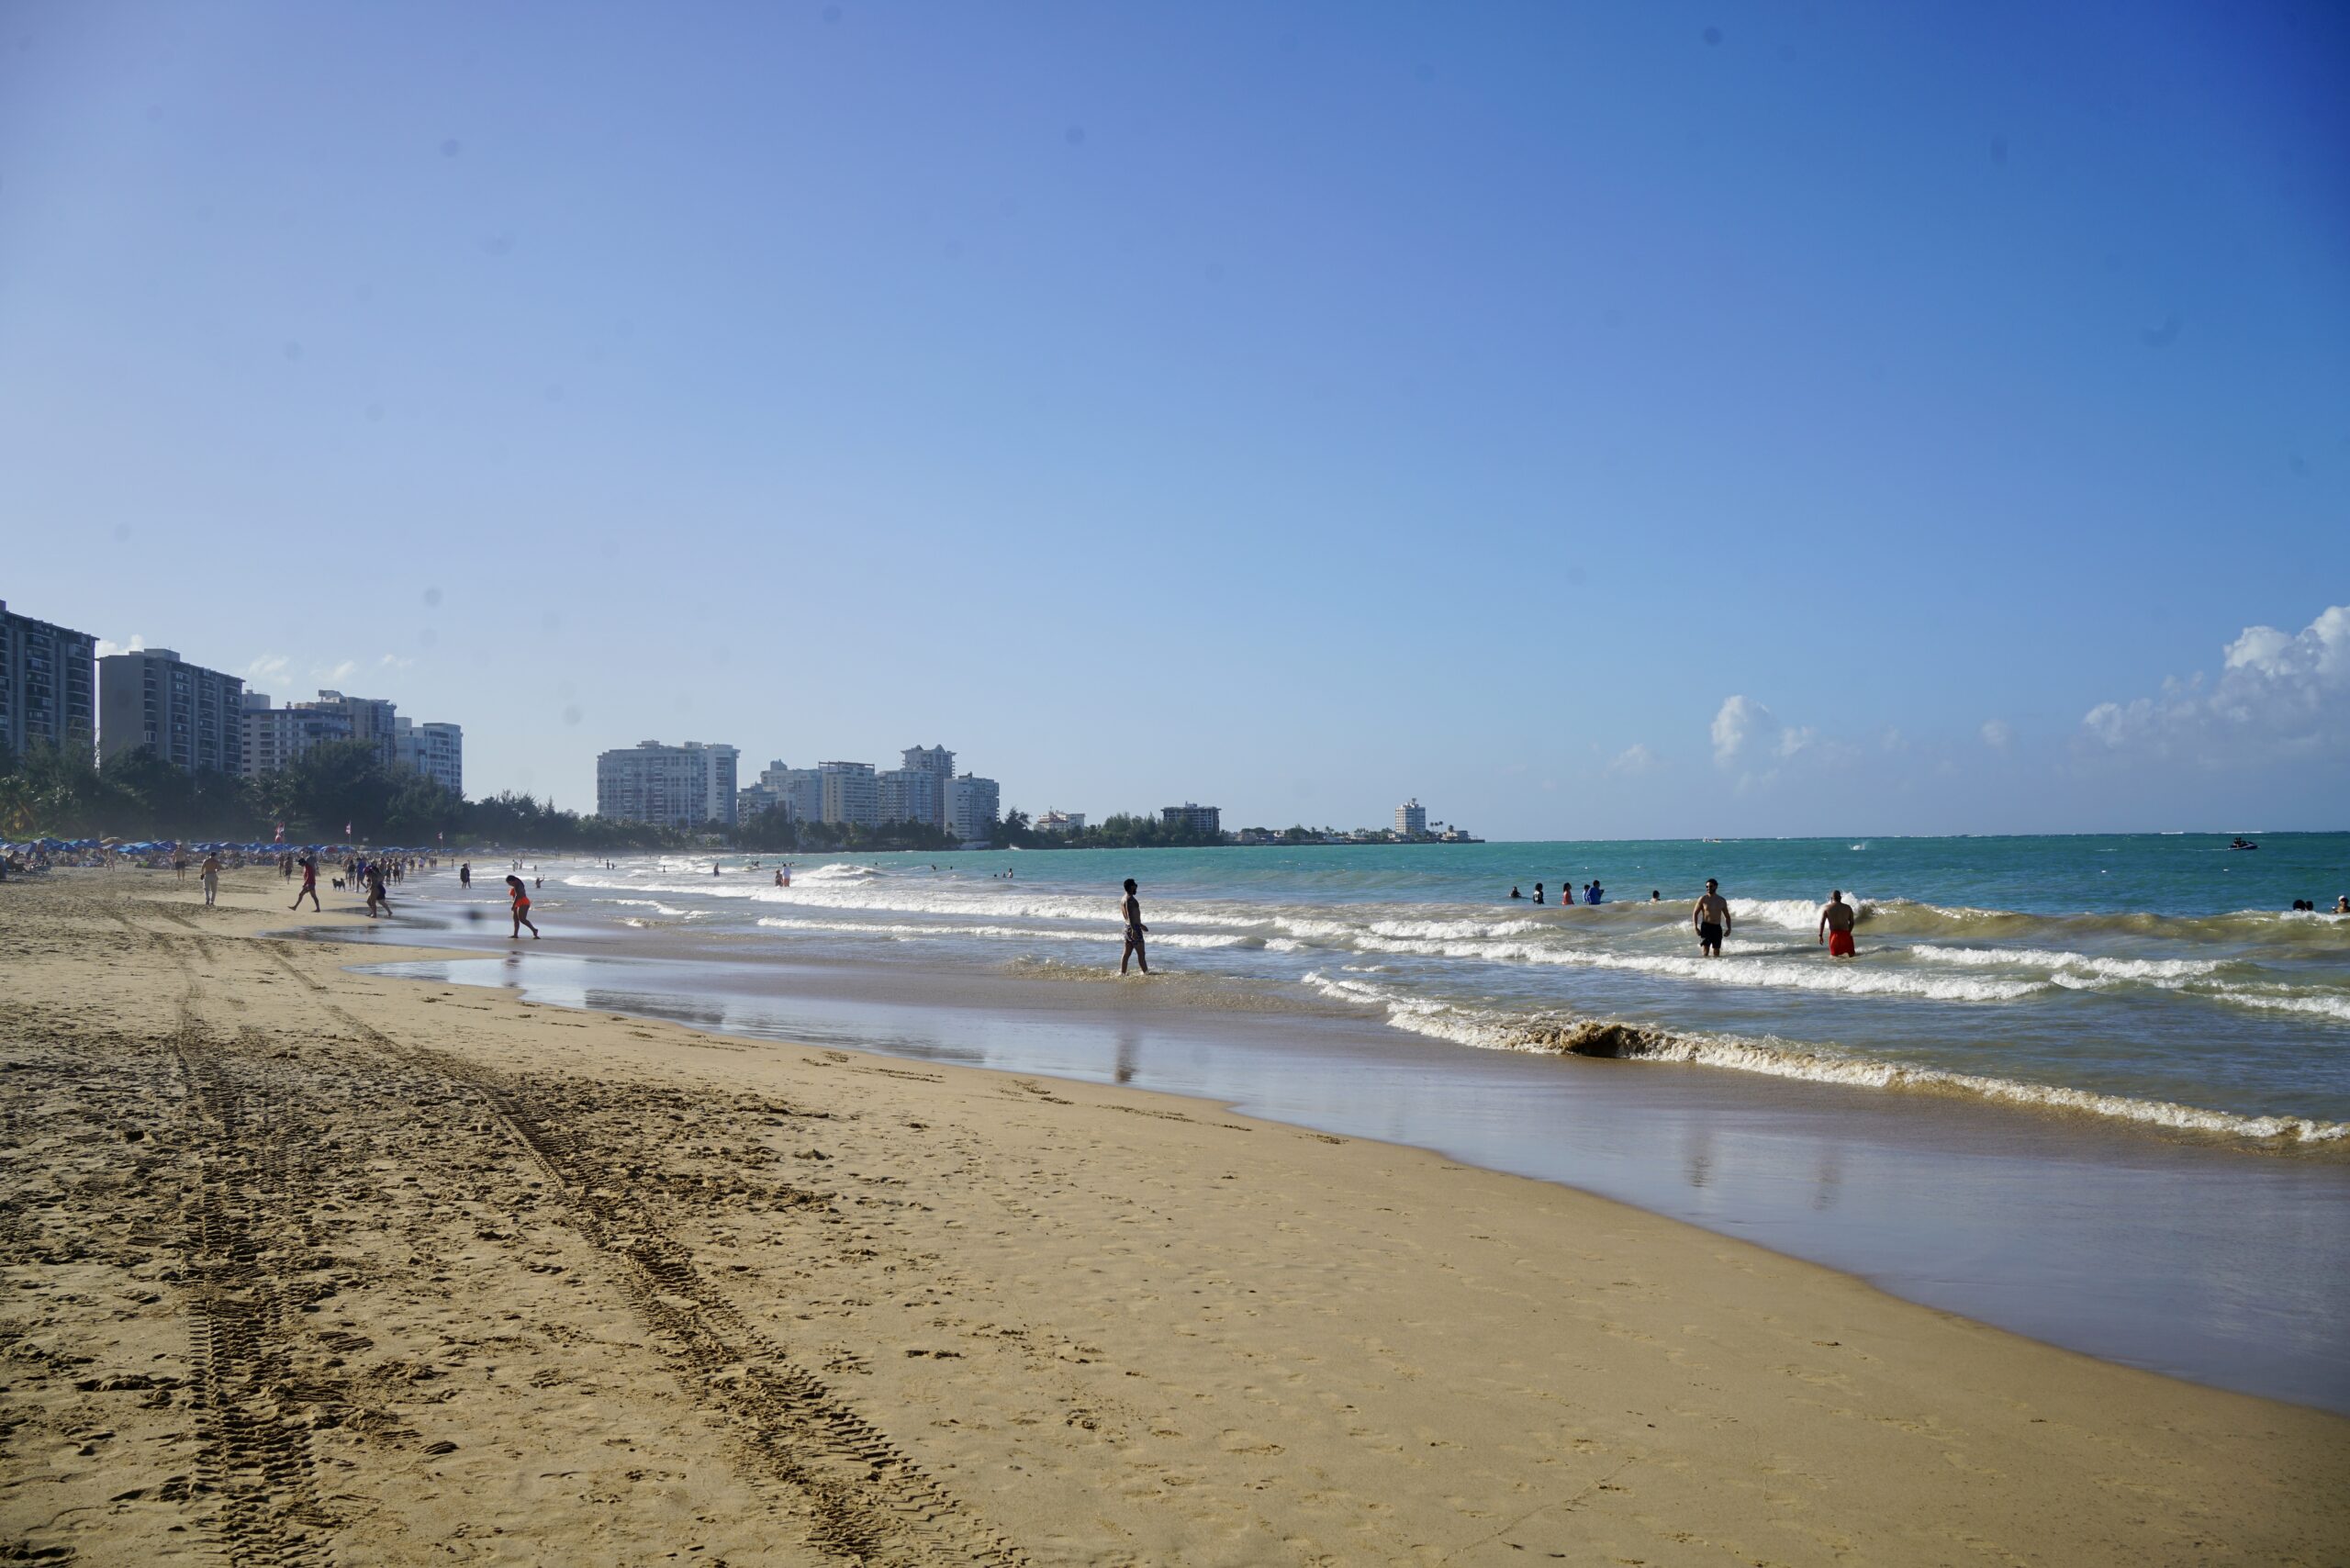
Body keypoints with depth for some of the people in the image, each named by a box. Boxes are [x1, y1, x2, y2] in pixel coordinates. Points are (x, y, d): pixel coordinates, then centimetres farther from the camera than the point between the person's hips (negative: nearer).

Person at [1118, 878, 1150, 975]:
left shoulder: (1123, 899, 16)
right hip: (1134, 928, -10)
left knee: (1126, 953, 9)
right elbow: (1130, 915, -24)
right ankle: (1146, 972, 1)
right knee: (1141, 953, -3)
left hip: (1127, 927, 10)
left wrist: (1140, 925, 33)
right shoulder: (1130, 899, -14)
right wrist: (1134, 929, -29)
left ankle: (1122, 972, 7)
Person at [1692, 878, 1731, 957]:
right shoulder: (1703, 899, 0)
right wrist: (1695, 928, -9)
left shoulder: (1722, 901, 8)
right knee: (1705, 953, -14)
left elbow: (1727, 916, 17)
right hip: (1706, 926, -3)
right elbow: (1695, 913, 2)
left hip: (1717, 927, 3)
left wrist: (1729, 928, 3)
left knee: (1716, 954, 7)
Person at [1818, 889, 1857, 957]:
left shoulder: (1827, 908, 2)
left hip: (1834, 934, -1)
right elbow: (1852, 922, 11)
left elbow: (1822, 922, -4)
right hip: (1845, 934, 1)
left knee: (1834, 955, 7)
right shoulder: (1848, 907, 8)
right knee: (1851, 954, 10)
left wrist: (1820, 935, 1)